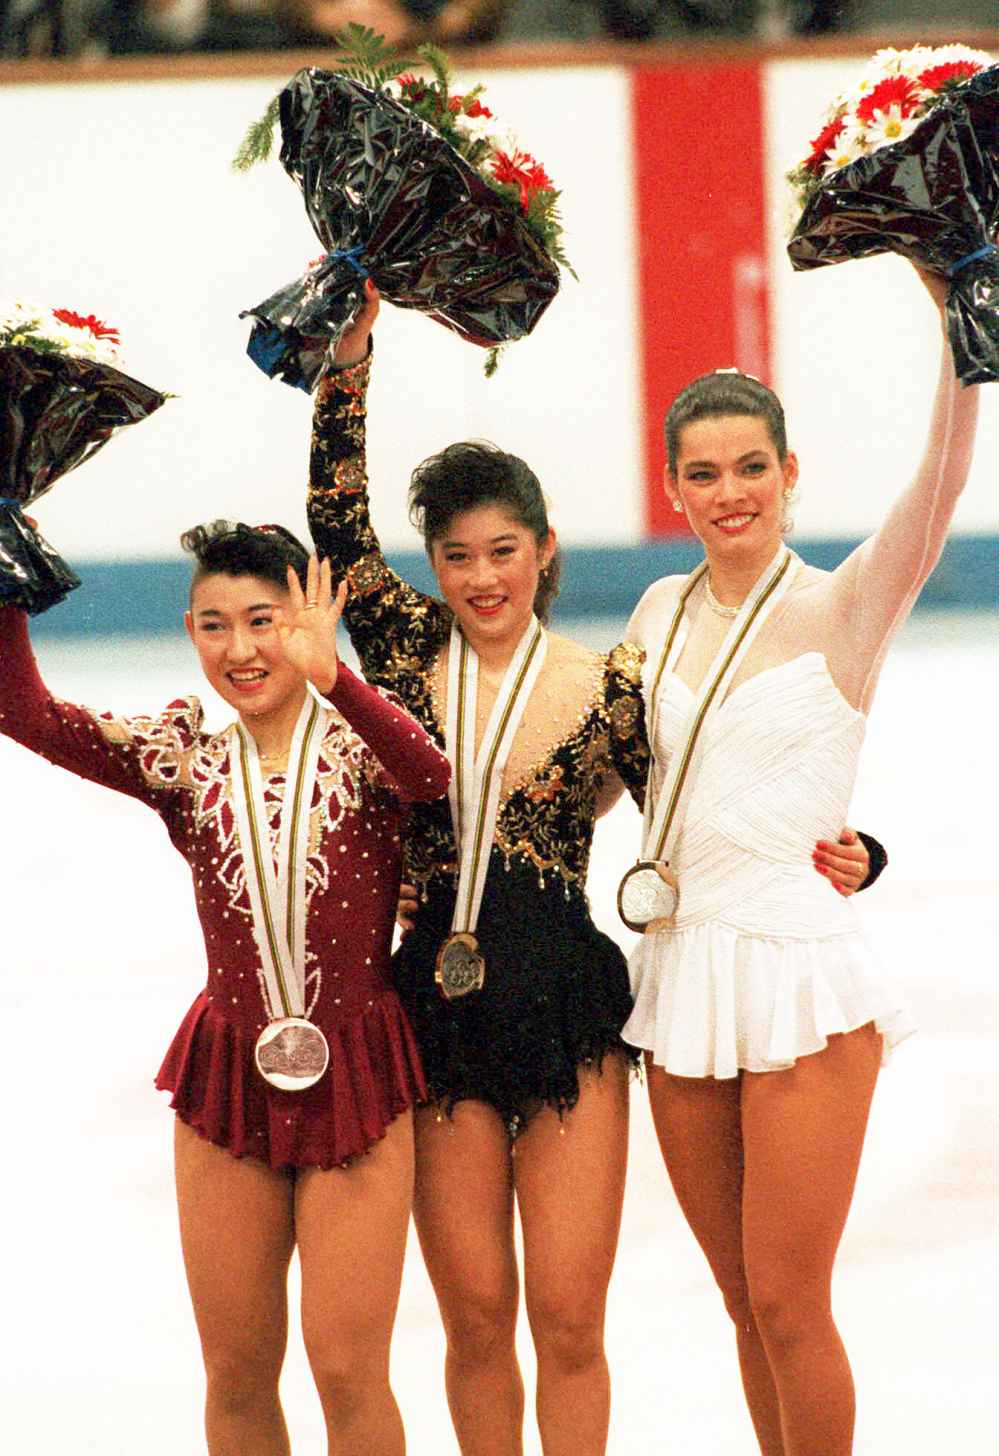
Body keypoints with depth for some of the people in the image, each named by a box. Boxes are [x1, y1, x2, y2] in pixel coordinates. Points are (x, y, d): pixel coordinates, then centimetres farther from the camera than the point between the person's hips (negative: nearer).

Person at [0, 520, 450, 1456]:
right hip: (229, 1076, 3)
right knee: (236, 1376, 9)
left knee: (348, 1371, -2)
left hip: (359, 1079, -3)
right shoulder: (186, 765, 4)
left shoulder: (363, 748, -5)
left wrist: (329, 674, -43)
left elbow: (433, 775, -29)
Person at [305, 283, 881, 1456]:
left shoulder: (609, 691, -1)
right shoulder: (409, 652, 4)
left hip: (568, 1017, -2)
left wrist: (837, 859, -12)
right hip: (437, 1016, 2)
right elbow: (336, 510, -1)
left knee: (567, 1319, 0)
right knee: (475, 1318, 7)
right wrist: (357, 330, -3)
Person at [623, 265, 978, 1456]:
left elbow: (941, 481, -23)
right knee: (746, 1304, 12)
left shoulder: (840, 609, -6)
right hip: (682, 972, 5)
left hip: (801, 973, -5)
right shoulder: (663, 610, 10)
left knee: (789, 1307, -4)